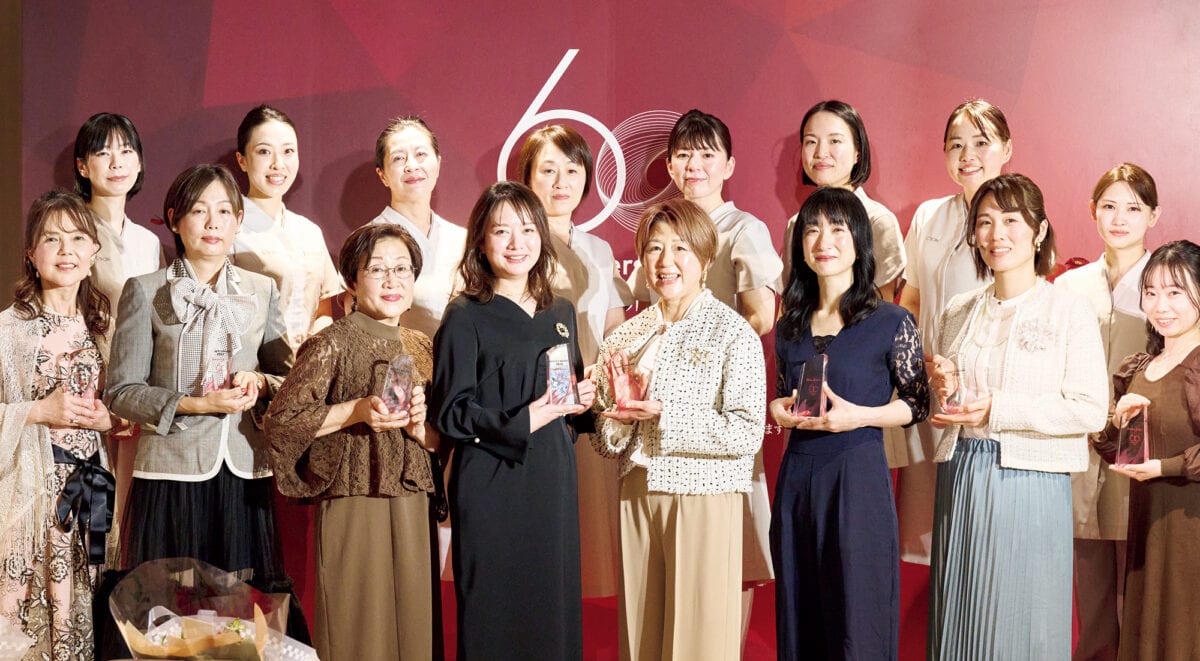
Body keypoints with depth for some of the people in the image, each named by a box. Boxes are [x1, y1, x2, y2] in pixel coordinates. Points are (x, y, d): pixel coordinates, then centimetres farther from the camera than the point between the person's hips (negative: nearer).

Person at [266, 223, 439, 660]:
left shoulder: (422, 349, 12)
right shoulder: (334, 345, -5)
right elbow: (280, 420, -11)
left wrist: (420, 425, -5)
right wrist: (357, 411, -17)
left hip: (411, 511, 6)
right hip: (353, 508, -5)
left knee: (411, 625, 9)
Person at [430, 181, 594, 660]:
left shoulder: (561, 313, 12)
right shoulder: (466, 318, -5)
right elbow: (449, 414, -10)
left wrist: (582, 402, 0)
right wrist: (524, 420, -19)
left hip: (553, 482, 5)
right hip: (492, 488, -5)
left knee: (554, 607, 8)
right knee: (494, 617, 0)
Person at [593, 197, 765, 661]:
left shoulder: (733, 333, -6)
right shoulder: (626, 337, 9)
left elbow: (747, 434, -14)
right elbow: (605, 444, 11)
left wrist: (664, 415, -16)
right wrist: (619, 410, -9)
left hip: (704, 498, -4)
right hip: (637, 496, 4)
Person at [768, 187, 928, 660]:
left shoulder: (891, 323, -4)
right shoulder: (790, 326, 10)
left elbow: (917, 405, -2)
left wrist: (860, 416, -16)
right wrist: (778, 410, -1)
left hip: (858, 479, -5)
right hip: (797, 475, 5)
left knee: (857, 621, 0)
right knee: (799, 617, 10)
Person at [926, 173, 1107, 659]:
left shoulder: (1070, 312, -4)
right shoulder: (958, 313, 13)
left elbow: (1091, 411, -12)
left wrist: (997, 409, -17)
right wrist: (944, 388, 0)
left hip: (1029, 484, -5)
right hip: (960, 478, 5)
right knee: (960, 619, 8)